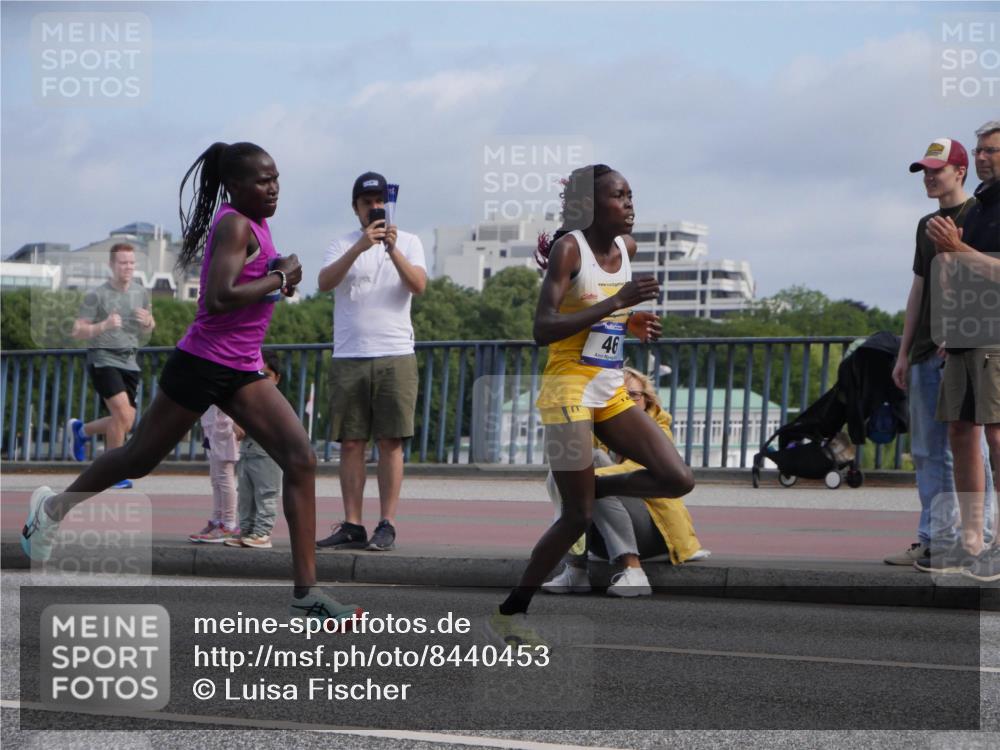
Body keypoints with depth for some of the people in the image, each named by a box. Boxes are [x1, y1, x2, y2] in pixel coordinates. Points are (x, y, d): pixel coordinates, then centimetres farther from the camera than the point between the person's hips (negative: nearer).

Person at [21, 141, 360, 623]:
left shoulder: (254, 224, 11)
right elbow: (218, 298, -28)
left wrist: (279, 279, 9)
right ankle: (53, 507, 37)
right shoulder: (235, 225, -15)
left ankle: (305, 594, -13)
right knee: (140, 459, 10)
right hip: (202, 364, -8)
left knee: (301, 461, -10)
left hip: (242, 372, 8)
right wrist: (279, 279, -18)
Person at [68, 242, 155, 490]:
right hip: (103, 359, -6)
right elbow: (78, 331, -6)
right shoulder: (97, 296, -5)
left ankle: (80, 430, 31)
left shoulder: (141, 293, 12)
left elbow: (148, 330, 23)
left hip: (129, 361, 6)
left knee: (125, 423, 3)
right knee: (123, 414, -20)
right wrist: (104, 325, -24)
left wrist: (148, 322, -1)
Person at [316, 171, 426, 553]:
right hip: (348, 359, 1)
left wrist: (393, 250, -22)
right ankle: (351, 526, 4)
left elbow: (419, 285, -8)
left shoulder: (409, 242, 9)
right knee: (351, 443, 1)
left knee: (390, 442, -4)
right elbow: (325, 282, -10)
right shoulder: (342, 245, 10)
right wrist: (359, 247, -22)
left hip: (395, 356, -1)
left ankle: (387, 526, -4)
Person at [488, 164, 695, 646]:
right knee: (578, 517, -7)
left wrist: (631, 324, 7)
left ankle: (590, 487, 15)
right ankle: (509, 613, 6)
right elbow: (543, 330, -23)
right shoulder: (568, 249, -13)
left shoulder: (627, 248, 7)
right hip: (568, 390, -7)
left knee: (679, 480, -6)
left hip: (611, 394, 7)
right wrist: (617, 302, -26)